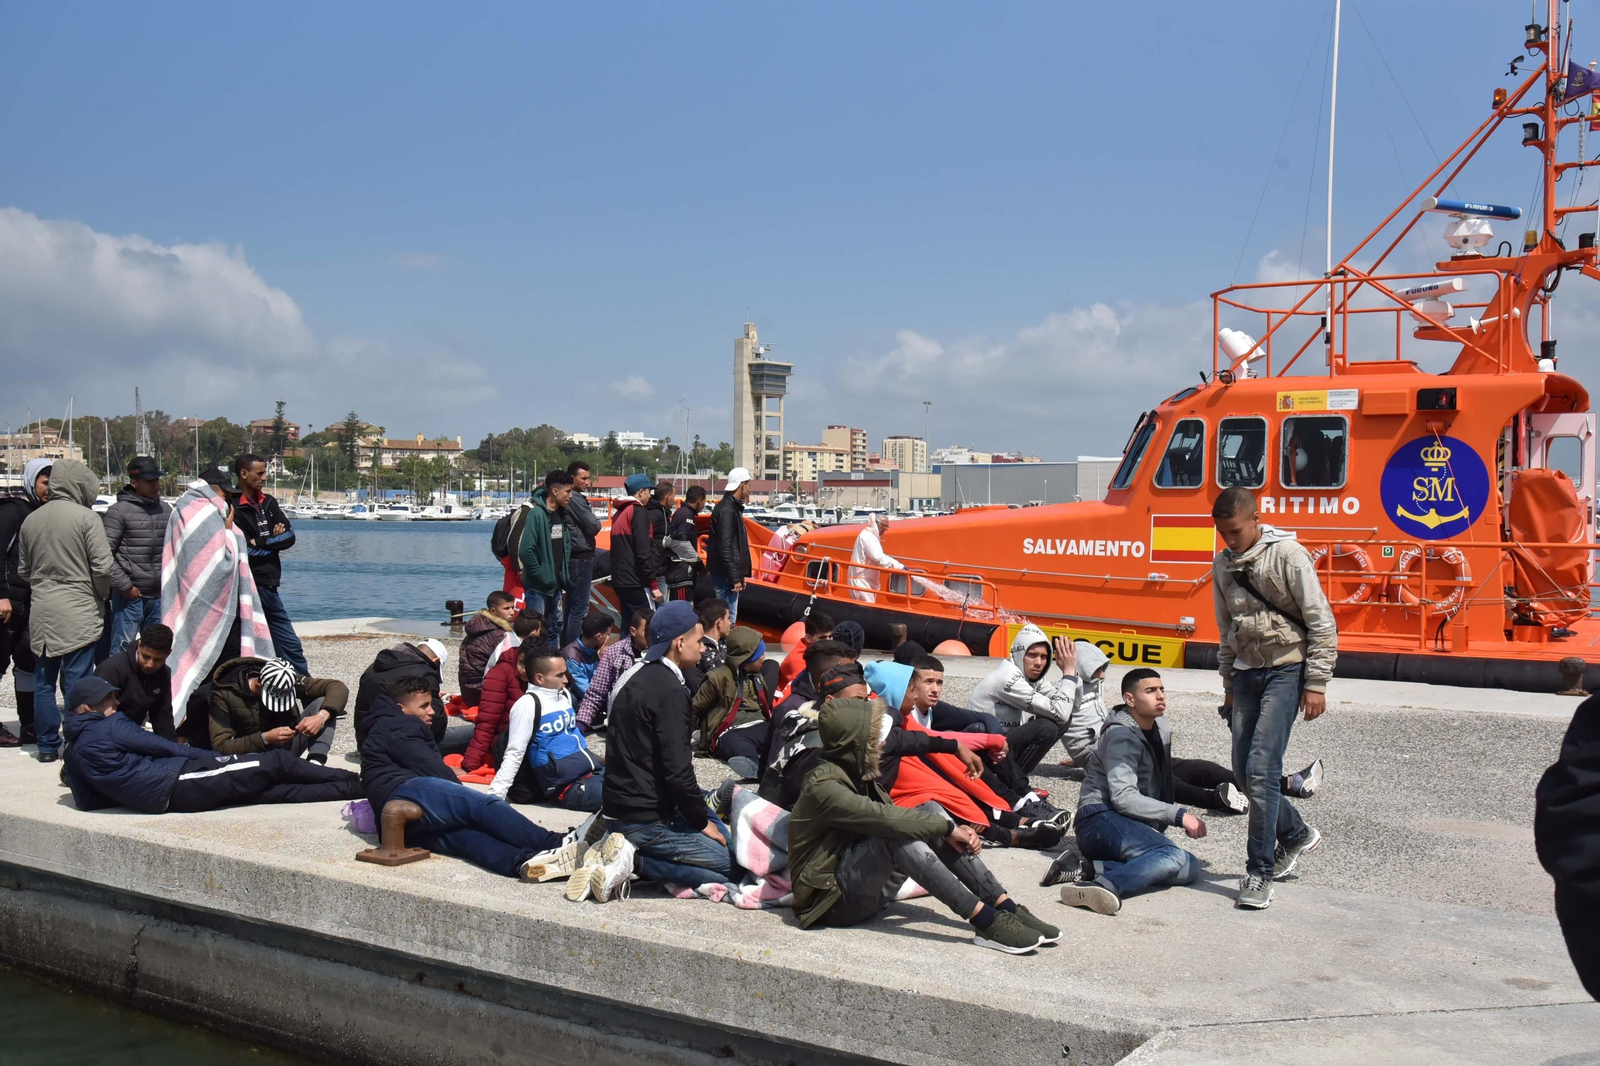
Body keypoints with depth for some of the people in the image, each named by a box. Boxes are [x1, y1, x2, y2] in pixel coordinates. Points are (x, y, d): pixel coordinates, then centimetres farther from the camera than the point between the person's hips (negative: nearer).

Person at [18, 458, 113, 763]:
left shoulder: (30, 520, 7)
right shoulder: (86, 518, -10)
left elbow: (23, 570, 15)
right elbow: (103, 566, -12)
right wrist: (101, 595, 5)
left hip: (40, 612, 5)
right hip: (79, 613, -5)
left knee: (43, 680, 11)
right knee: (76, 681, -1)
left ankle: (48, 745, 17)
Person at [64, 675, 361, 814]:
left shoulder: (72, 752, 16)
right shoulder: (109, 727, -8)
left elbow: (86, 801, 15)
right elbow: (162, 746, -1)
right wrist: (213, 757, 10)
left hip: (160, 798, 8)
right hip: (177, 783, -8)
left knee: (278, 789, 5)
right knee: (276, 762, -2)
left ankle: (350, 788, 4)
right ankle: (356, 782, 4)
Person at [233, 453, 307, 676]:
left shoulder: (268, 502, 11)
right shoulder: (233, 508, -11)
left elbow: (289, 536, 4)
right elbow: (246, 550, -16)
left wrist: (262, 544, -10)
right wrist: (274, 541, -5)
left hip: (269, 586, 8)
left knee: (290, 645, 14)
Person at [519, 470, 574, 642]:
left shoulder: (562, 514, 8)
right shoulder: (537, 514, -17)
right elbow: (525, 551, -22)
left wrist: (564, 573, 8)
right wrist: (541, 576, -17)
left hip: (555, 585, 8)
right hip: (537, 587, -8)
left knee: (555, 629, 15)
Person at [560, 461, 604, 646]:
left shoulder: (575, 498, 14)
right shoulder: (576, 499, -15)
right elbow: (593, 526, -16)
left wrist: (592, 522, 1)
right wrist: (597, 521, 4)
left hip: (573, 558, 10)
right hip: (581, 558, -10)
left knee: (570, 605, 15)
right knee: (580, 608, -7)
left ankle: (565, 646, 21)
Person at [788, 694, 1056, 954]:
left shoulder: (857, 775, 10)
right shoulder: (823, 786, -19)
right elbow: (882, 818, -30)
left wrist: (955, 831, -10)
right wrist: (947, 828, -23)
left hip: (867, 889, 8)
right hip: (835, 899, -8)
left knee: (930, 811, -9)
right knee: (895, 834, -32)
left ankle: (1006, 907, -16)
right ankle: (985, 921, -34)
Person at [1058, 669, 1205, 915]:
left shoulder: (1161, 729, 16)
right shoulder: (1122, 735, -11)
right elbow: (1123, 798, -21)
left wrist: (1160, 826, 11)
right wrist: (1178, 815, -24)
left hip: (1140, 827, 9)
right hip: (1101, 821, -9)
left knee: (1191, 868, -13)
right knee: (1173, 856, -31)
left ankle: (1094, 868, -26)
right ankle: (1104, 886, -55)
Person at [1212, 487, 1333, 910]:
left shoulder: (1287, 554, -10)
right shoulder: (1223, 566, 9)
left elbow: (1321, 623, -10)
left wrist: (1316, 683, -13)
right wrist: (1229, 684, 20)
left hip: (1286, 669, -7)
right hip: (1247, 673, 7)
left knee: (1261, 769, -15)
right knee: (1243, 773, 6)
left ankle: (1259, 873, -7)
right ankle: (1295, 834, 31)